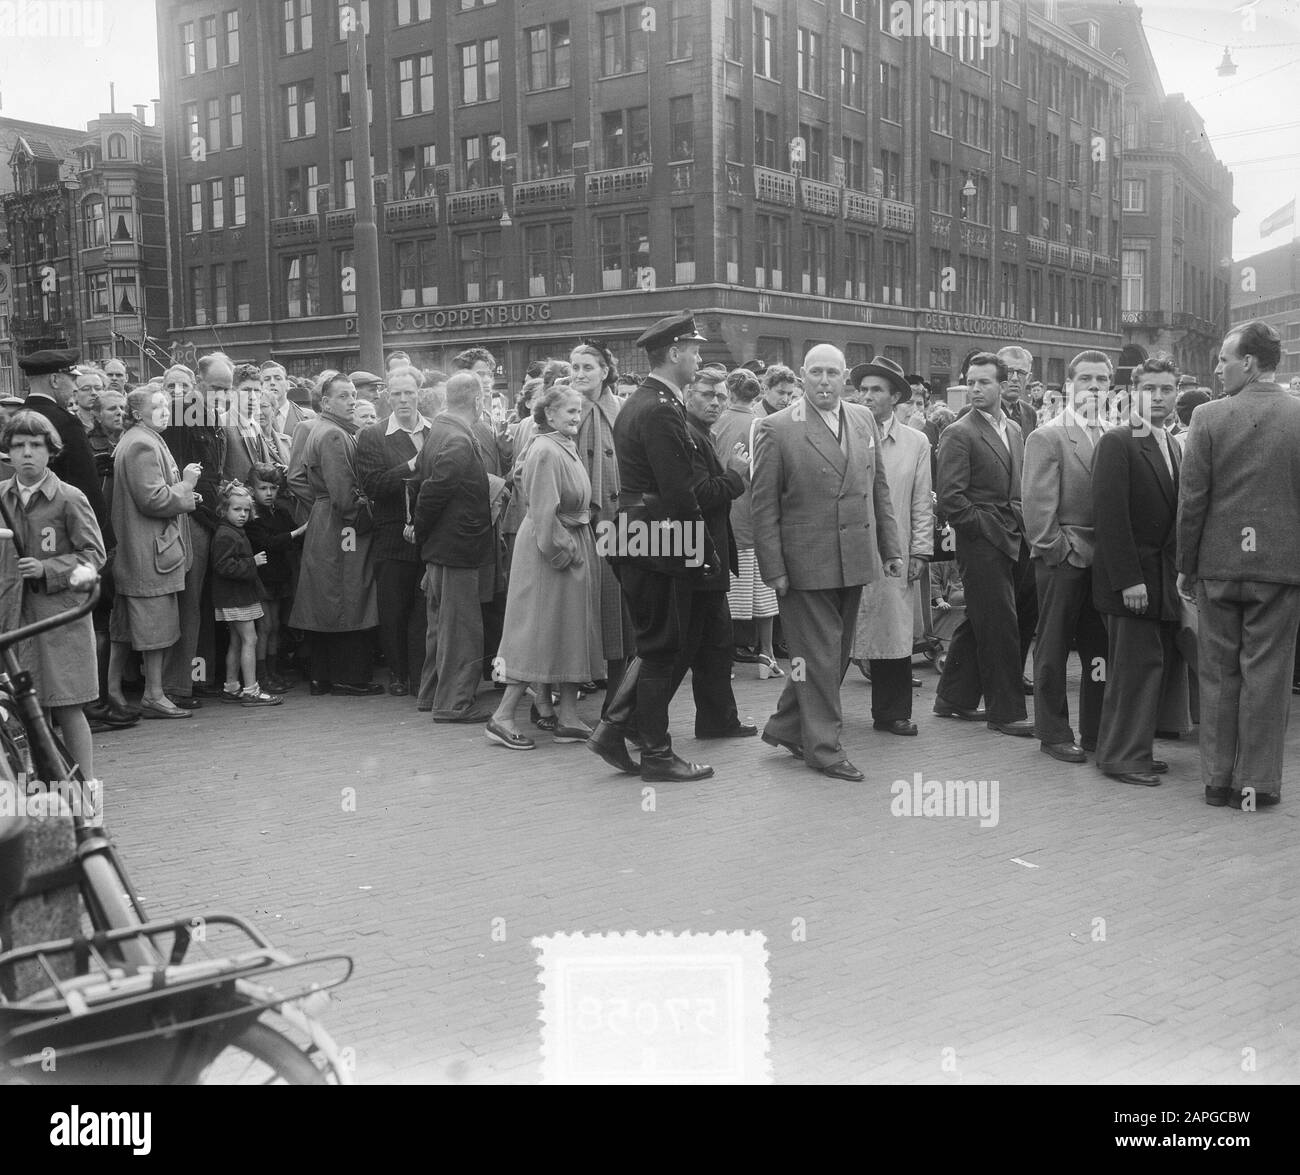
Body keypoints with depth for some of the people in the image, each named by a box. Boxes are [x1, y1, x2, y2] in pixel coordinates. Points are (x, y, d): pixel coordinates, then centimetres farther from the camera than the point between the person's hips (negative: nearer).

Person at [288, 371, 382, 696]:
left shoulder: (316, 431, 15)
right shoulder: (334, 435, -16)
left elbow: (297, 480, 18)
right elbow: (343, 490, -22)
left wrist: (317, 508, 15)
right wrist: (359, 514, -10)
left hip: (321, 527, 10)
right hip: (340, 530, -10)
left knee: (324, 603, 12)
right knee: (348, 600, -4)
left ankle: (321, 678, 17)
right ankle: (349, 678, 1)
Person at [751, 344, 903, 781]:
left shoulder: (864, 420, 9)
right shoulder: (776, 429, -8)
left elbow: (879, 488, 14)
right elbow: (764, 506, -9)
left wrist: (890, 546, 10)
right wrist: (773, 569, -12)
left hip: (854, 561, 6)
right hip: (805, 562, -6)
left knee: (837, 652, 15)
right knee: (819, 655, 0)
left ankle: (786, 728, 30)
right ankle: (823, 748, 12)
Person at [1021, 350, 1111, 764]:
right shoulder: (1047, 437, -4)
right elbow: (1037, 503, -9)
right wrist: (1054, 548, -12)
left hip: (1105, 559, 5)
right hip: (1064, 559, -5)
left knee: (1103, 649, 9)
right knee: (1053, 649, 4)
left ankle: (1097, 732, 20)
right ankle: (1054, 733, 14)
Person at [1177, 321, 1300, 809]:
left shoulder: (1209, 417, -6)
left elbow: (1191, 498, -4)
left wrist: (1186, 566, 4)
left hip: (1219, 563, 0)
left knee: (1218, 674, 10)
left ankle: (1218, 779, 16)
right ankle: (1257, 782, 11)